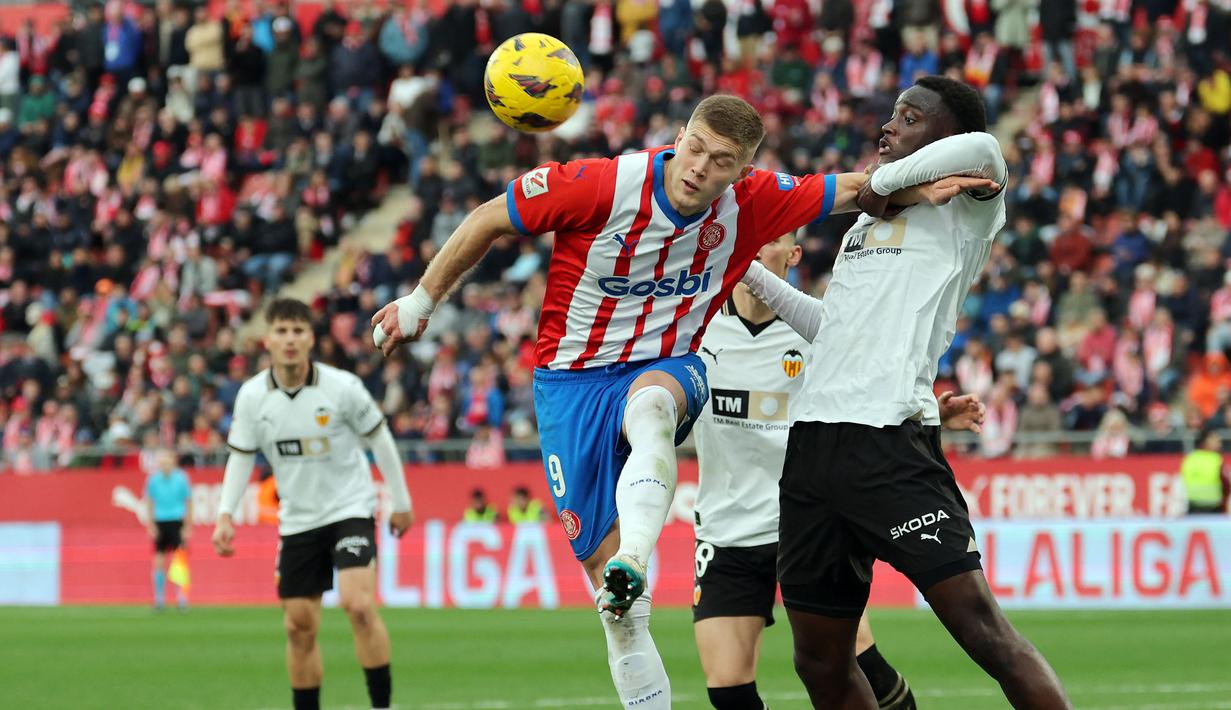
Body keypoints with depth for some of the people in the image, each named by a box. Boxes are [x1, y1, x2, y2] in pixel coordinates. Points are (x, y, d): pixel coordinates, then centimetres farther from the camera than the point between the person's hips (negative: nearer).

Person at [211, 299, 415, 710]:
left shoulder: (342, 387, -14)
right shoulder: (252, 396, -7)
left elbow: (378, 438, -1)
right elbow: (241, 456, 4)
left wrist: (401, 502, 5)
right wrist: (226, 514, -8)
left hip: (350, 509, -3)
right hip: (297, 520, 3)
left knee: (359, 605, -22)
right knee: (299, 627, 4)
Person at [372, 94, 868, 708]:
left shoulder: (751, 205, -9)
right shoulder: (603, 186, -18)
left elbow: (854, 188, 3)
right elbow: (489, 220, -6)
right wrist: (420, 302, 2)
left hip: (666, 369, 1)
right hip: (571, 381, -1)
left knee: (650, 407, -41)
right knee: (609, 587, -9)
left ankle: (632, 563, -61)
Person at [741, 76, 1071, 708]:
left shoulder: (961, 215, 2)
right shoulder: (866, 221, 26)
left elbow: (981, 151, -22)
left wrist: (883, 181, -8)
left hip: (888, 438, -8)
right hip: (812, 441, 8)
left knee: (981, 626, -16)